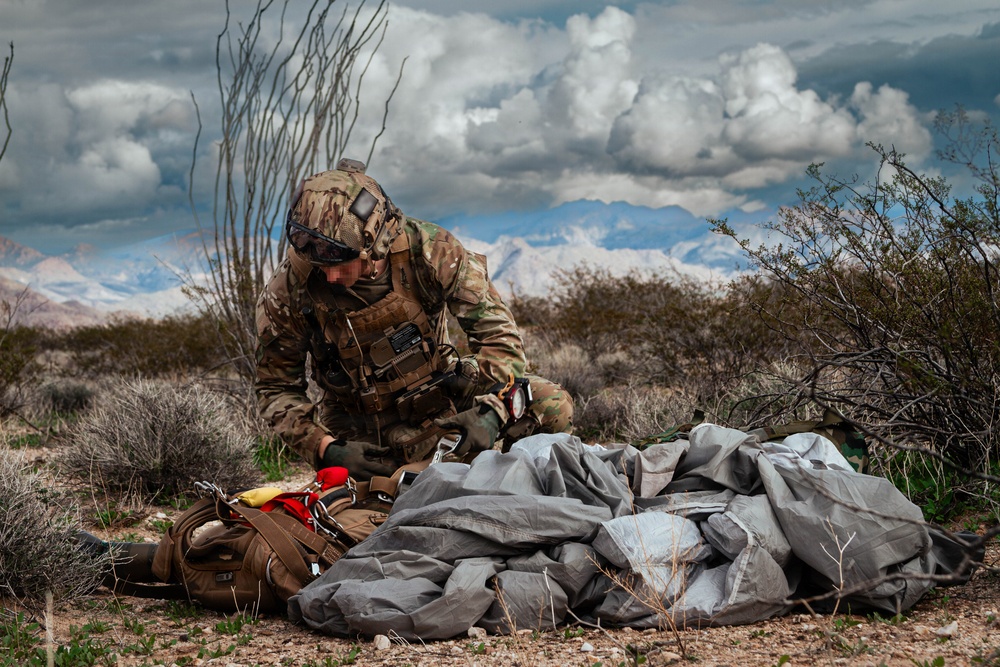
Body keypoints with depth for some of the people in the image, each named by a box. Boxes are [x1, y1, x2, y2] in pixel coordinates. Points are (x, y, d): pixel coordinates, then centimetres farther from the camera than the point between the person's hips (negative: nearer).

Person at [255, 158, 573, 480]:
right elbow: (277, 389, -10)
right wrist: (327, 449, -26)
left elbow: (496, 329, -16)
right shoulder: (287, 291, -22)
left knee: (553, 406, -15)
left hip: (440, 395, 1)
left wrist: (491, 410, -32)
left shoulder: (429, 249, -23)